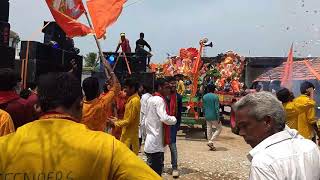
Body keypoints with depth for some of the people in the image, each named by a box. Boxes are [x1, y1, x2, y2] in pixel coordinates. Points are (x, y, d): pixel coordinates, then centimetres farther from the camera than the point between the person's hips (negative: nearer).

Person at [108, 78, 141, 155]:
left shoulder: (134, 100, -20)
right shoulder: (132, 99, 11)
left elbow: (129, 121, -20)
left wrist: (116, 123, -8)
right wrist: (118, 120, 11)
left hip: (130, 136, -9)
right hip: (128, 135, 9)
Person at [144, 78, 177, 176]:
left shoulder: (150, 99, 12)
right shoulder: (159, 100, -16)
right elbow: (165, 118, -27)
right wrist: (174, 119, -9)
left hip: (150, 140, 9)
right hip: (157, 142, -9)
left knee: (151, 171, 18)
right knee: (156, 172, 1)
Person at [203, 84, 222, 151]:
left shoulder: (204, 96, 5)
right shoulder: (215, 96, -12)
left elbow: (204, 107, 10)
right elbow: (217, 108, -14)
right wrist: (218, 117, -10)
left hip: (207, 116, 6)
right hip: (214, 116, -6)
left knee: (209, 129, 11)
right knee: (219, 128, 9)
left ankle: (211, 145, 16)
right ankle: (210, 141, -1)